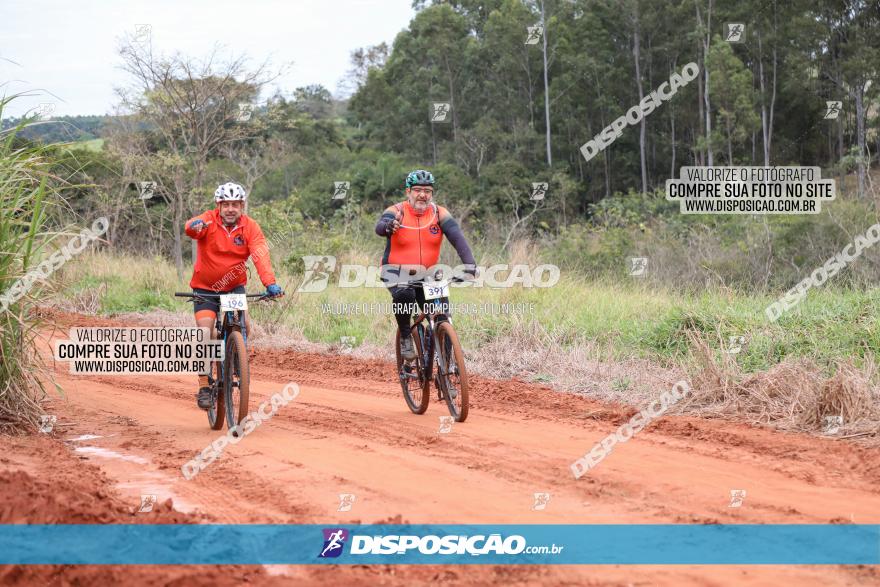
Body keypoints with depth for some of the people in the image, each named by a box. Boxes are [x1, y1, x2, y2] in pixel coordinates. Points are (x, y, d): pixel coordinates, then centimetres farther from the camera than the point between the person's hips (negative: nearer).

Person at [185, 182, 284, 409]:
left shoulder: (250, 227, -12)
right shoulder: (209, 221, -17)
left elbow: (260, 256, -25)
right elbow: (192, 227, -39)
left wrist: (270, 283, -41)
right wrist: (194, 227, -65)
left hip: (235, 286, 2)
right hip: (205, 287, -1)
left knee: (242, 325, -20)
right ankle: (204, 388, -4)